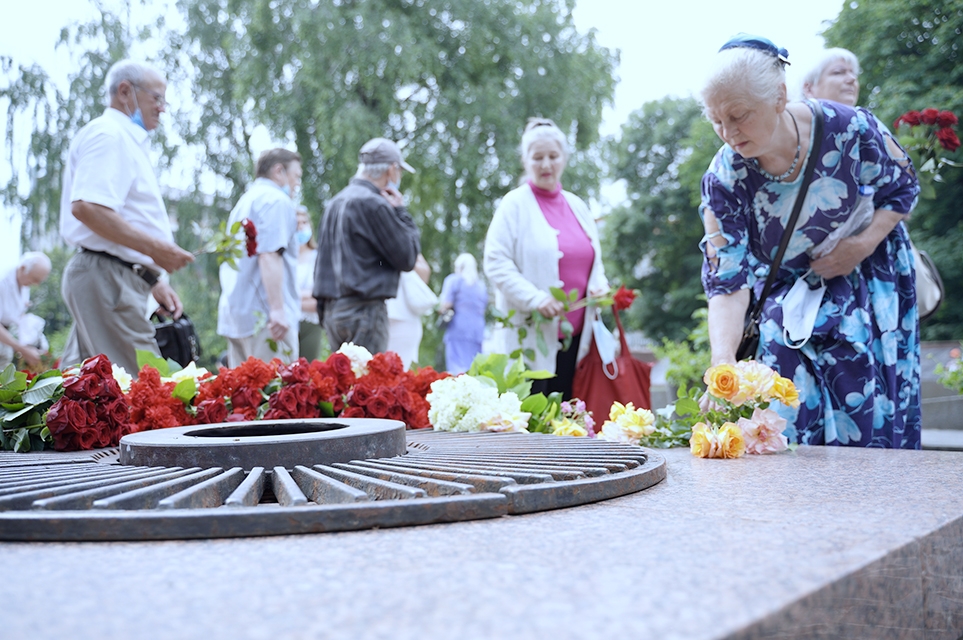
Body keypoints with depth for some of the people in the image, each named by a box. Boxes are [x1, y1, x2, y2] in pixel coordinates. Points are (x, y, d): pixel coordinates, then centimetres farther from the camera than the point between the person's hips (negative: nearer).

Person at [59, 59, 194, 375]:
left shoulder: (127, 141, 26)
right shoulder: (108, 134, -7)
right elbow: (86, 207, -22)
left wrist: (154, 281, 20)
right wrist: (154, 248, -21)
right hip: (106, 276, -11)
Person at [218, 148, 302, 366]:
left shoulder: (244, 202, 24)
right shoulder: (276, 200, -6)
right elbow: (269, 256, -19)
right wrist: (277, 309, -24)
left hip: (237, 316, 10)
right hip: (263, 314, -9)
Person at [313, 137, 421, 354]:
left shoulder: (336, 202, 16)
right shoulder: (373, 204, -12)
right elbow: (407, 257, -9)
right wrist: (401, 212, -1)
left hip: (332, 309, 9)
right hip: (363, 311, -9)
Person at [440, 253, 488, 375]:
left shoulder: (453, 280, -1)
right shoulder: (481, 285, 15)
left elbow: (446, 304, -8)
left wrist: (441, 309, 12)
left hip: (458, 329, -5)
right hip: (477, 332, 5)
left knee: (458, 369, -10)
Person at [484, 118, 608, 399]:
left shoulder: (577, 206, 17)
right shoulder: (514, 204, -1)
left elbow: (593, 260, 25)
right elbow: (495, 264, -8)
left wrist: (599, 285, 3)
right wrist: (536, 298, -19)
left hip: (575, 336, 6)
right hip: (530, 338, -5)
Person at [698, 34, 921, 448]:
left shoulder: (849, 129, -21)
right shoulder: (724, 179, -20)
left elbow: (902, 189, -3)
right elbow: (727, 280, -22)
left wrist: (863, 244, -20)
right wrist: (723, 362, -36)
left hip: (869, 288, 0)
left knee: (870, 423, -4)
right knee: (790, 430, -11)